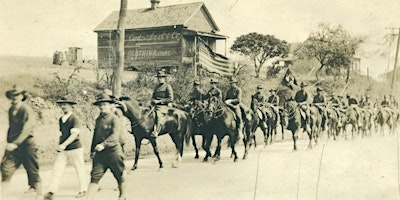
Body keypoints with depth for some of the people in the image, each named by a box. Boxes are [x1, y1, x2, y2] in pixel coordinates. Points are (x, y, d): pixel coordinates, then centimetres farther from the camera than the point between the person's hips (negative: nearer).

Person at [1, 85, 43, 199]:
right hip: (12, 145, 6)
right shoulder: (11, 110, 12)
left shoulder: (27, 111, -11)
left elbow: (26, 130, -20)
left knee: (32, 171, 2)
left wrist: (15, 143, -27)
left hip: (26, 143, -6)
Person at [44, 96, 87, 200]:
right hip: (62, 149, 6)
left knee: (79, 170, 6)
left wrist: (64, 144, -26)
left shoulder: (75, 118, -9)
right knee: (57, 169, -4)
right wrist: (59, 146, 16)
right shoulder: (60, 119, 12)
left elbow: (74, 134, -19)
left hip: (74, 148, -6)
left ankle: (83, 190, 20)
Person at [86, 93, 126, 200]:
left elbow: (115, 135, -23)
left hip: (113, 151, -5)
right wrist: (92, 150, 21)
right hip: (100, 153, 5)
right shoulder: (98, 119, 12)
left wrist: (103, 144, -35)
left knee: (119, 175, 10)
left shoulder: (115, 119, -10)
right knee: (94, 176, -2)